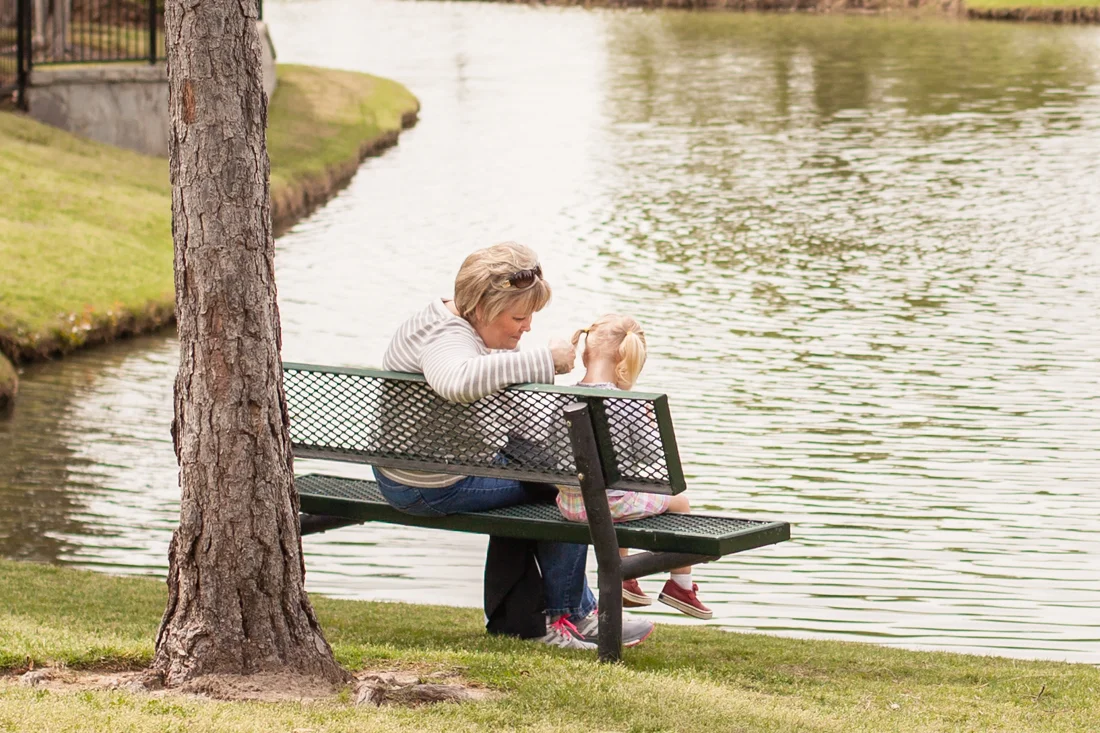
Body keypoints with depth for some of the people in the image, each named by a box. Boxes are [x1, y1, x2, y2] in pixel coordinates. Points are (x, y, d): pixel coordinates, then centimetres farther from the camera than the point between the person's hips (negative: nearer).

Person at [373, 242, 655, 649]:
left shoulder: (448, 319, 9)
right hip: (436, 489, -11)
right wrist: (544, 360, -44)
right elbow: (459, 381, -50)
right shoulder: (446, 338, -25)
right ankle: (567, 618, 5)